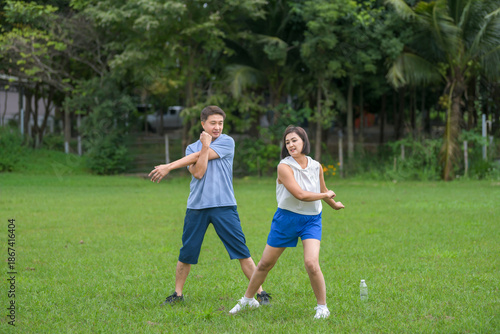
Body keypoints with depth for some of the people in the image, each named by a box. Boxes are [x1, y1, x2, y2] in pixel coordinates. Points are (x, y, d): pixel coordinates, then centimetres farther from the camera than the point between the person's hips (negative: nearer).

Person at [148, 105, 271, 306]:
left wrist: (169, 166, -5)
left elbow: (197, 156, -7)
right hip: (197, 207, 3)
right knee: (186, 253, 6)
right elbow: (198, 172, -8)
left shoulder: (227, 142, 1)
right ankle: (178, 294, 22)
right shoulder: (193, 147, 11)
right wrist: (205, 145, -11)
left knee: (242, 252, -5)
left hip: (224, 206, -3)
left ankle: (260, 293, 1)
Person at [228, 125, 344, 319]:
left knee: (311, 263, -19)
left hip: (311, 220, 2)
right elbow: (300, 194, -23)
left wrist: (334, 205, 38)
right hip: (286, 218, -2)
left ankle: (322, 307, -1)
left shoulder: (316, 167, 1)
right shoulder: (284, 167, -14)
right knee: (265, 263, 8)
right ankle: (247, 299, 30)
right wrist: (326, 195, -9)